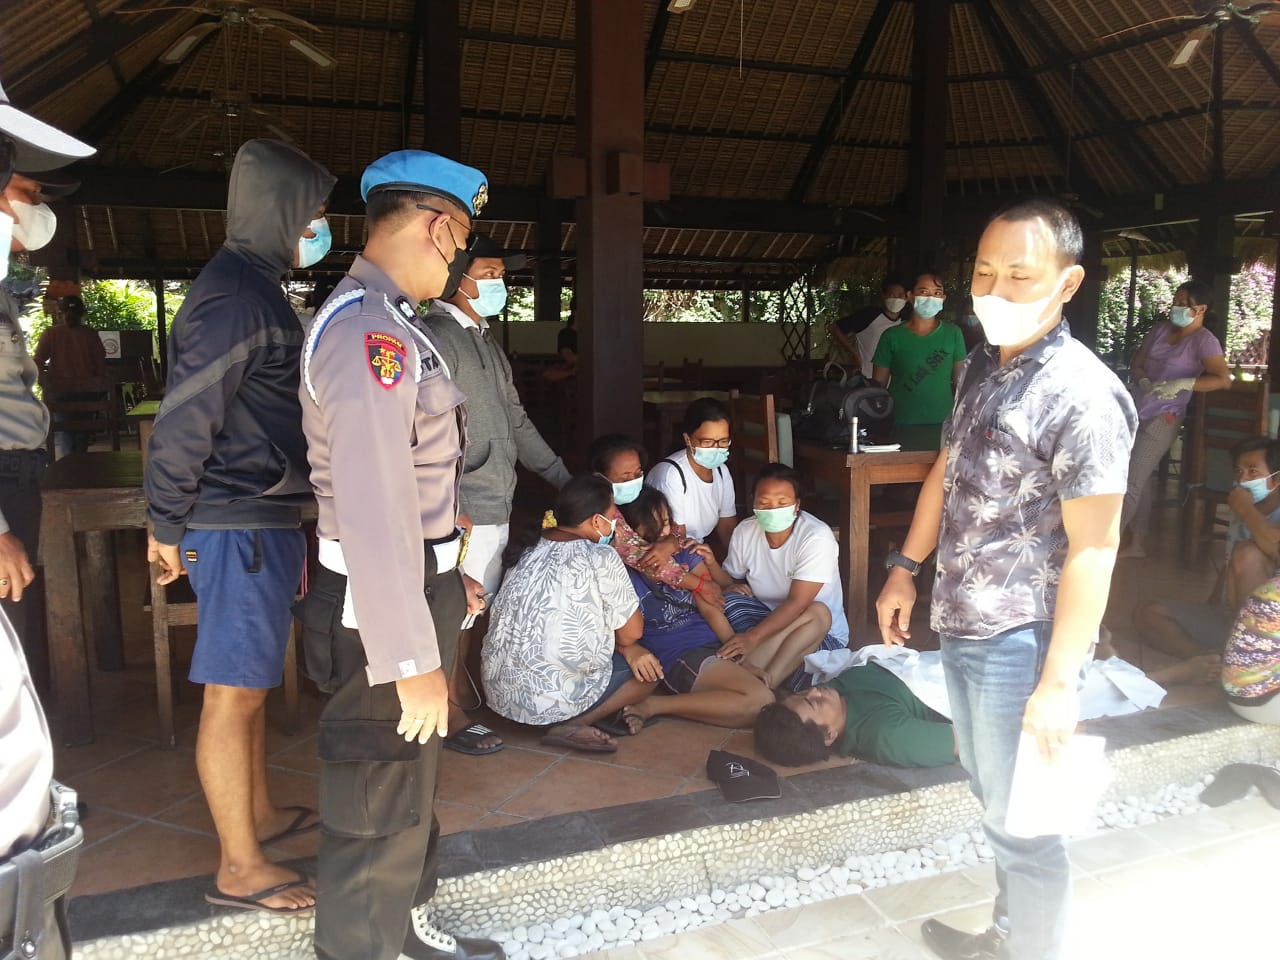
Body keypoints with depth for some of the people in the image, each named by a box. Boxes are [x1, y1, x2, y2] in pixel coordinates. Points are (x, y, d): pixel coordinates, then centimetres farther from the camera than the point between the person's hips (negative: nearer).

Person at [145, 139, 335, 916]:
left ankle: (260, 813, 36)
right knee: (234, 692, 0)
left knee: (252, 681, 19)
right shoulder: (234, 295, -17)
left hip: (265, 518, 10)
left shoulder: (256, 288, 15)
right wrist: (168, 528, -11)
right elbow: (184, 420, -18)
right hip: (238, 525, -10)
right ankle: (240, 869, 12)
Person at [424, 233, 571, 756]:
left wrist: (565, 479, 19)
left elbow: (517, 421, 21)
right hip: (463, 509, -9)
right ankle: (450, 714, 14)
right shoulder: (437, 336, -12)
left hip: (494, 504, 9)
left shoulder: (486, 342, 18)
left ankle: (464, 689, 30)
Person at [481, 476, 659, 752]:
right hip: (550, 700, -8)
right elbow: (631, 633, -3)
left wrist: (628, 649, 9)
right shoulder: (601, 558, -12)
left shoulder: (527, 555, 9)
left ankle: (566, 719, 7)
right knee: (648, 670, 13)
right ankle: (570, 726, -1)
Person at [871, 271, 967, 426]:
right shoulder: (891, 336, -4)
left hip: (942, 423, 1)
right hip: (899, 423, -1)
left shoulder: (953, 334, 0)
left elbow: (960, 381, 5)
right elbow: (878, 385, -1)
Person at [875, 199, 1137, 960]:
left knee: (1022, 822, 7)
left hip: (1020, 642, -9)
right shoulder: (981, 366, 6)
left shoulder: (1081, 395, -20)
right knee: (993, 798, 24)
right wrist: (905, 570, 16)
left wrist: (1059, 681, -20)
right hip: (962, 626, 9)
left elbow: (1093, 548, -21)